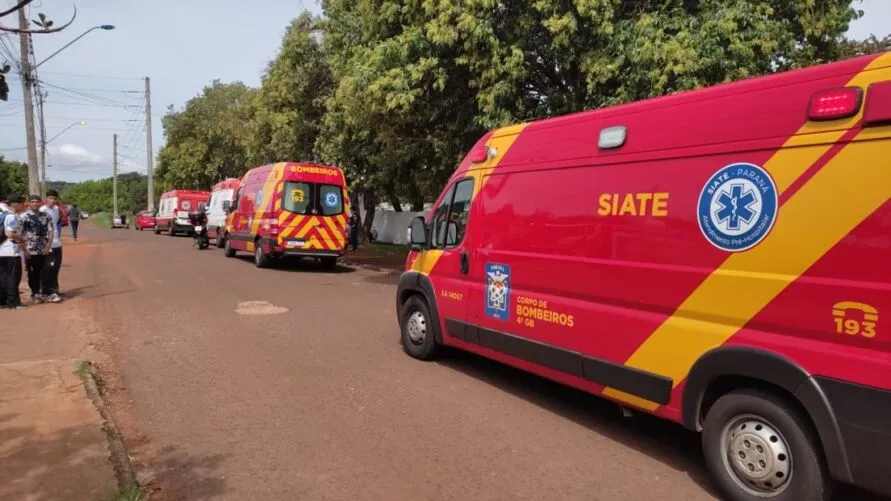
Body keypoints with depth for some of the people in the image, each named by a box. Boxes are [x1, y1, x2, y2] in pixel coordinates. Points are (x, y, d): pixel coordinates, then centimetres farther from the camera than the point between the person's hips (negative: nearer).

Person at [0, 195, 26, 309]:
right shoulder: (12, 217, -14)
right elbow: (10, 234, -24)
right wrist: (22, 238, -9)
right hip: (12, 252, -9)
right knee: (13, 277, -2)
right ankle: (13, 302, 3)